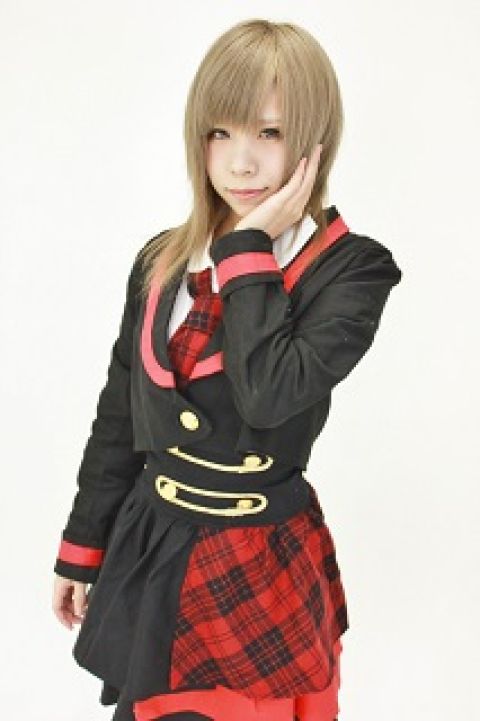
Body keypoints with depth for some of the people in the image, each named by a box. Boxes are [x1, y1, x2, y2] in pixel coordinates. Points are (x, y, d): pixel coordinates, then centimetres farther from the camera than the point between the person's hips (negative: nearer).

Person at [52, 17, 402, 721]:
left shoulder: (350, 268, -12)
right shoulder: (162, 261, 2)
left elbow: (270, 393, -29)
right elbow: (118, 421, 9)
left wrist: (250, 248, -19)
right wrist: (81, 551, 13)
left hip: (260, 571, -4)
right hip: (147, 555, 4)